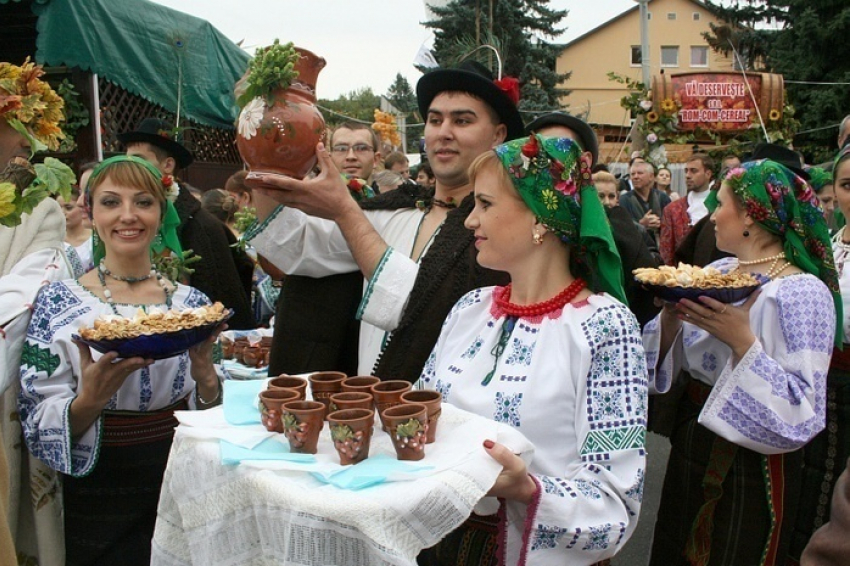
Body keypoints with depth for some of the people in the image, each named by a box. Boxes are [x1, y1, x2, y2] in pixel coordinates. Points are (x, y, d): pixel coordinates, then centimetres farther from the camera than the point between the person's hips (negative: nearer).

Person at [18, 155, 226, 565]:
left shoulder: (191, 303, -1)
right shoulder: (58, 302, -8)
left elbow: (209, 411, 3)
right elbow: (38, 424, -9)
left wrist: (204, 371, -18)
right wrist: (91, 399, -28)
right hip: (98, 497, -2)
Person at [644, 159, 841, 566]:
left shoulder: (804, 292, -18)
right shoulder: (718, 272, 3)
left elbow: (802, 414, -24)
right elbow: (669, 364, 5)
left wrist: (742, 340, -31)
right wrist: (671, 315, -13)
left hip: (749, 470, -7)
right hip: (690, 452, 7)